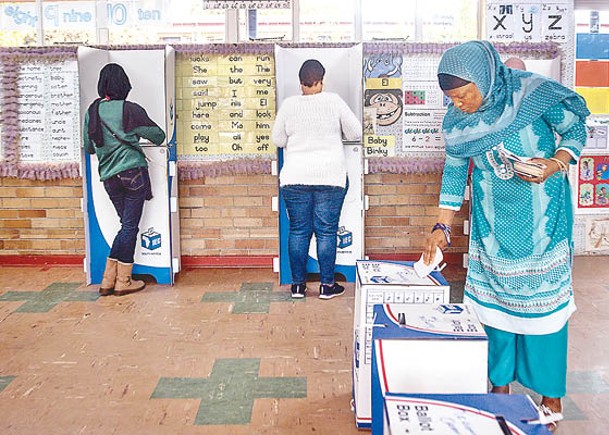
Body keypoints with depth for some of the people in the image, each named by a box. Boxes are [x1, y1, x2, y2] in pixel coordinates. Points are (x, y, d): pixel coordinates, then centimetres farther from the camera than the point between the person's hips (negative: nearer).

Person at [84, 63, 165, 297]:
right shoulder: (129, 109, -7)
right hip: (133, 172, -5)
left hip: (108, 178, 5)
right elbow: (158, 135, 1)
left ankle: (108, 280, 14)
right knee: (130, 226, 2)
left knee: (126, 224, 14)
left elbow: (88, 147, 17)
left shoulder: (91, 111, 8)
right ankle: (123, 281, 8)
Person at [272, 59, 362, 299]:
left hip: (295, 178, 1)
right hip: (330, 178, -1)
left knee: (298, 231, 9)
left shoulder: (288, 104, -2)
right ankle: (327, 285, 13)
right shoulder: (334, 101, -5)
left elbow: (278, 140, 5)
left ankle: (298, 284, 16)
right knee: (326, 232, 6)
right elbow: (355, 133, 0)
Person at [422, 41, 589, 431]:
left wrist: (555, 163, -21)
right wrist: (442, 228, 2)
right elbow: (454, 172, 4)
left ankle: (552, 398, 16)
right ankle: (500, 386, 24)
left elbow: (576, 128, -2)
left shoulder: (533, 93, -15)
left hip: (541, 219, -3)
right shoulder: (457, 120, -4)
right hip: (492, 222, 4)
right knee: (494, 298, 7)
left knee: (543, 297, 0)